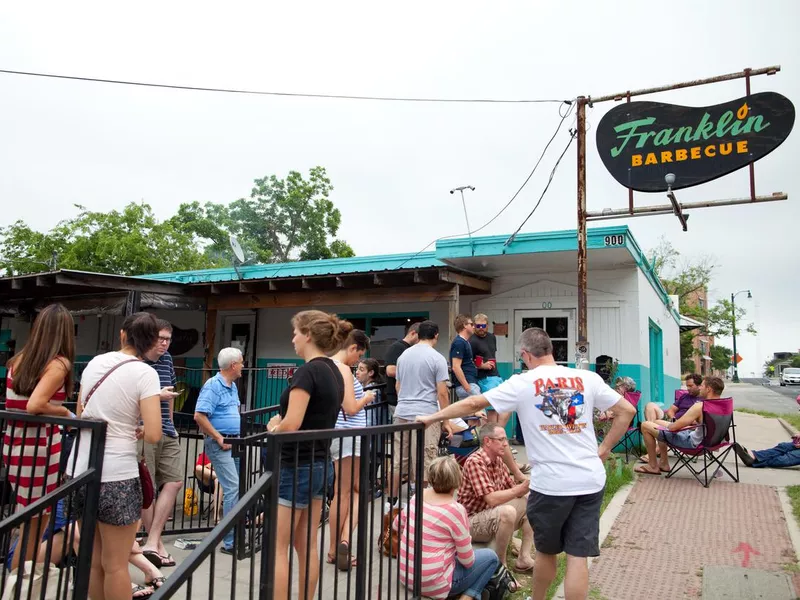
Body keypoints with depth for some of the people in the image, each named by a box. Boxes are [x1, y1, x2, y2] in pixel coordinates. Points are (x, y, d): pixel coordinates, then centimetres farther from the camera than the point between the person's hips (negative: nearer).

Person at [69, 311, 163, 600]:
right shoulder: (145, 373, -13)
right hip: (115, 475, -6)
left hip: (80, 468, 7)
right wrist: (138, 431, 2)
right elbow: (153, 435, -19)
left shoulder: (95, 362, 6)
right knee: (115, 565, 6)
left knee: (94, 560, 18)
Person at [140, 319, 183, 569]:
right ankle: (158, 545, 13)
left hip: (167, 432, 7)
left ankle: (152, 542, 8)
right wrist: (158, 395, -21)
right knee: (147, 489, 2)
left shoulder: (167, 360, 13)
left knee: (174, 481, 2)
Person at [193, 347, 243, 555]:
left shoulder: (233, 386, 13)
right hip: (219, 443, -9)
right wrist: (218, 437, -19)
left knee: (235, 488, 14)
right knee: (233, 488, -13)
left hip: (234, 442, 9)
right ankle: (230, 542, -7)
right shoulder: (213, 386, -15)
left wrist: (238, 436, 15)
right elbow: (199, 416, -23)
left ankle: (236, 535, 26)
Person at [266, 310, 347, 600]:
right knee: (306, 545, 16)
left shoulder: (308, 371, -19)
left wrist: (273, 427, -3)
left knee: (277, 547, 3)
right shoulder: (334, 372, 8)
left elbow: (291, 425, -24)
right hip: (321, 465, 9)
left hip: (297, 468, -9)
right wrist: (282, 423, 3)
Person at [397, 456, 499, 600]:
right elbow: (467, 560, -10)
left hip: (406, 575, 7)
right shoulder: (455, 510, -19)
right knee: (490, 557, 8)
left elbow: (398, 526, 16)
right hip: (432, 584, -6)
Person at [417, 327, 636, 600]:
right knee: (577, 556, 7)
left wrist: (431, 417, 8)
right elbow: (627, 411, 8)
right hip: (591, 480, 3)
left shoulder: (523, 383, -4)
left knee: (546, 552, 19)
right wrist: (603, 450, 11)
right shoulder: (588, 378, 4)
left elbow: (472, 404, -2)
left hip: (550, 484, -2)